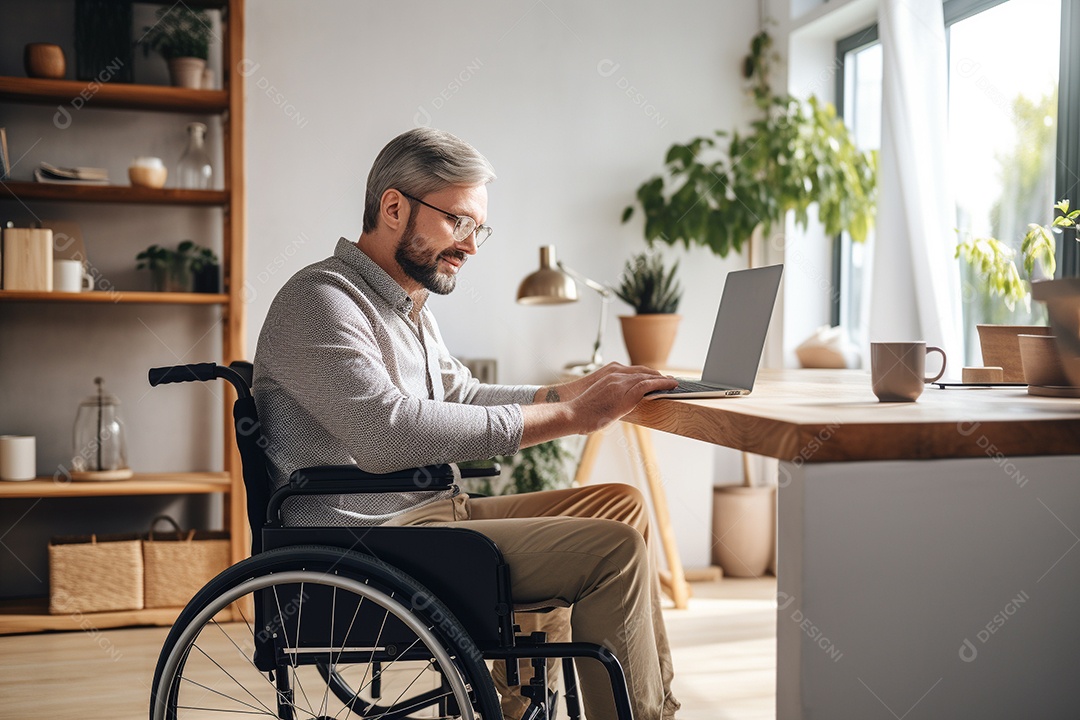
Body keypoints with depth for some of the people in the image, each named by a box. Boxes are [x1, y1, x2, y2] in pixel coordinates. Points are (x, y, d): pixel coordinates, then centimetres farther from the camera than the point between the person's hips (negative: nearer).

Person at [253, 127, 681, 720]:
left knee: (621, 504, 8)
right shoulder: (318, 299, -15)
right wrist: (573, 416, -27)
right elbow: (393, 431, -29)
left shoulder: (406, 304, 17)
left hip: (433, 510, 10)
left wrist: (573, 391, 9)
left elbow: (463, 397, 24)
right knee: (612, 549, -18)